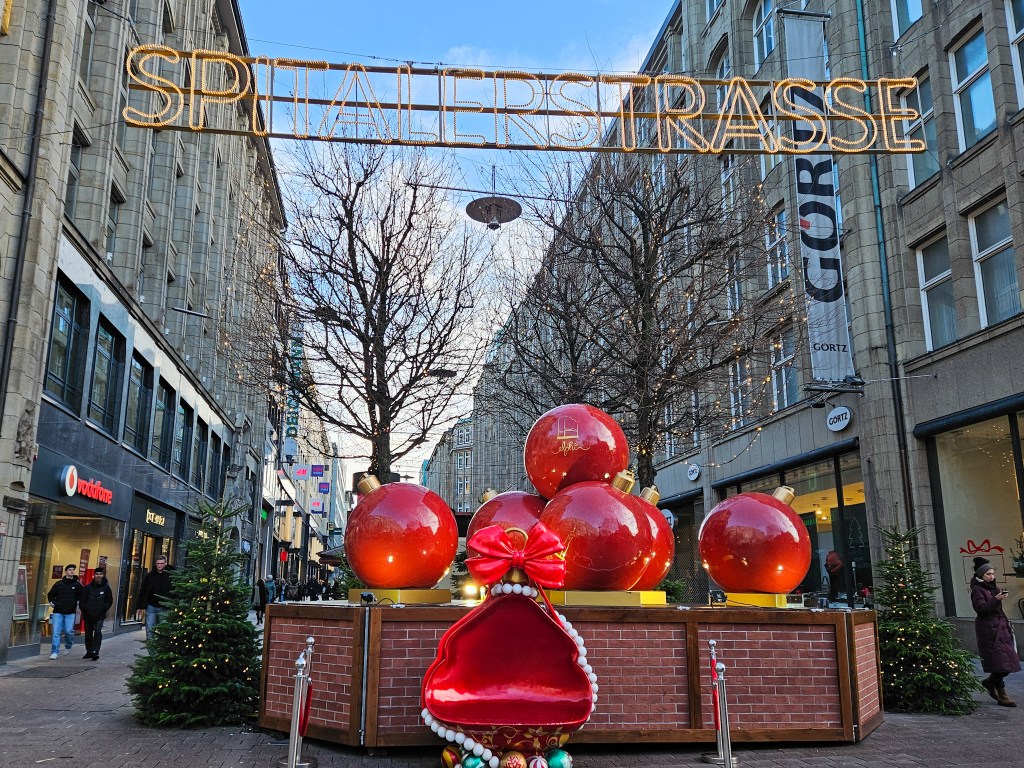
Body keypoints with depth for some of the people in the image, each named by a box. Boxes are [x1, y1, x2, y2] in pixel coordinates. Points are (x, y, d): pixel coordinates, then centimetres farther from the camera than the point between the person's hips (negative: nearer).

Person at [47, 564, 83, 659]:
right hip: (58, 612, 1)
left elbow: (82, 596, 12)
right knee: (56, 632, -4)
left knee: (69, 631, -4)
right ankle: (55, 652, 2)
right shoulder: (58, 584, 7)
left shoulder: (77, 585, 5)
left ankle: (68, 647, 24)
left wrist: (78, 603, -2)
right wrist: (52, 602, 2)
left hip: (70, 613, -1)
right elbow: (50, 594, 17)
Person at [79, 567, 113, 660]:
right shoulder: (87, 587, 1)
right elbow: (82, 600, 4)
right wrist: (85, 610, -6)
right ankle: (89, 652, 30)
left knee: (98, 632, -17)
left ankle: (95, 652, -18)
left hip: (100, 616, -2)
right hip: (88, 615, 2)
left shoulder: (106, 588, -1)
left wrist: (103, 610, -7)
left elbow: (109, 601, 4)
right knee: (88, 634, 13)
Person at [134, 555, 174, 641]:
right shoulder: (150, 575, 3)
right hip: (151, 606, 2)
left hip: (164, 608, -2)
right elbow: (142, 591, 6)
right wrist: (140, 606, 2)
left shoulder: (170, 576, -5)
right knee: (149, 629, 0)